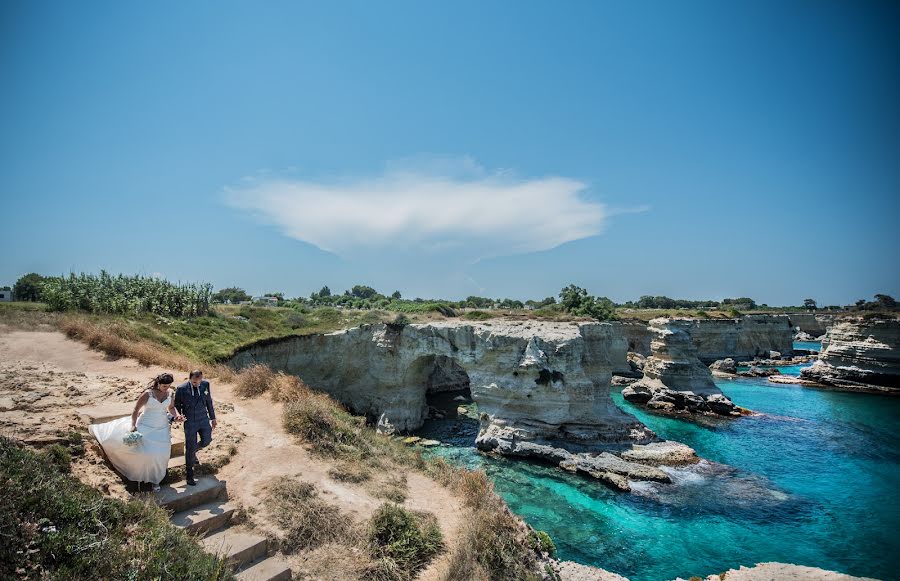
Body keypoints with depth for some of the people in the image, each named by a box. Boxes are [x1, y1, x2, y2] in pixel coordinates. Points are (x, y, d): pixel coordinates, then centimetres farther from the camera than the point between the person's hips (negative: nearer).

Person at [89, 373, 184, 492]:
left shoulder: (169, 393, -3)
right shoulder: (148, 394, -18)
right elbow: (136, 410, -12)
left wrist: (177, 415, -9)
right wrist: (133, 425, -20)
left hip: (162, 429, 4)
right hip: (146, 427, -4)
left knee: (160, 454, 3)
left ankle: (155, 480, 21)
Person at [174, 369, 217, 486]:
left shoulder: (205, 385, -9)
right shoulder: (182, 389, -18)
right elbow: (176, 404, 0)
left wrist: (213, 417, 8)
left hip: (204, 419, 3)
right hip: (190, 422, -3)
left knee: (206, 441, 11)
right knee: (190, 448, 4)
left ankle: (193, 451, 46)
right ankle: (189, 475, 22)